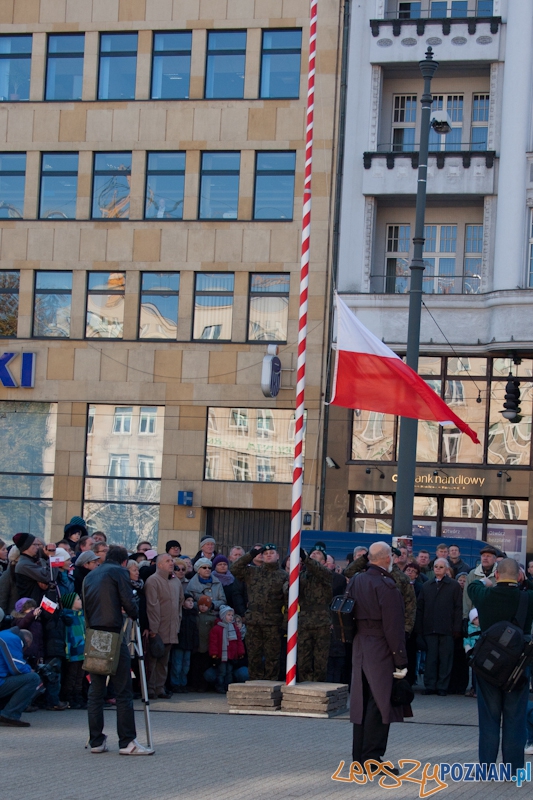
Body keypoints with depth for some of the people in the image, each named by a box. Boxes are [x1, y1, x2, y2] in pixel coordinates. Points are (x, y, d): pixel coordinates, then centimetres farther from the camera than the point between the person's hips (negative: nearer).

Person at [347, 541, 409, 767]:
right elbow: (393, 627, -18)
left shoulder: (355, 581, 8)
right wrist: (400, 660, -15)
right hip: (380, 651, -8)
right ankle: (372, 758, -5)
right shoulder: (386, 586, -16)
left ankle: (359, 755, 19)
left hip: (359, 648, 8)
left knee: (361, 702, 13)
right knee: (380, 703, -4)